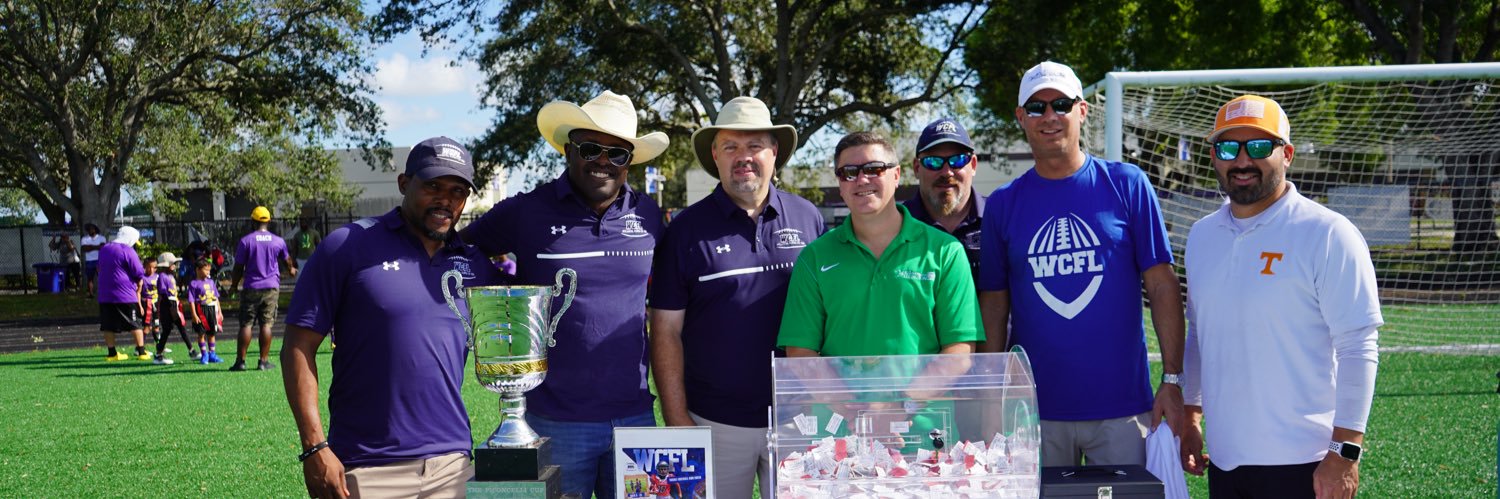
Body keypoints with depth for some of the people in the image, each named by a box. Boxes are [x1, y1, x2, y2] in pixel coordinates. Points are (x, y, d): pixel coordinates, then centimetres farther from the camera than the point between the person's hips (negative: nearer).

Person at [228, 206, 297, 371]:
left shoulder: (245, 240, -6)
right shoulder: (278, 241, 2)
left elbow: (238, 267, -3)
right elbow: (287, 259, 22)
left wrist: (234, 285, 13)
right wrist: (291, 269, 44)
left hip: (251, 289, -1)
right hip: (271, 288, 2)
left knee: (245, 324, 3)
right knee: (266, 324, 4)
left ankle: (240, 361, 3)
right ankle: (264, 361, 4)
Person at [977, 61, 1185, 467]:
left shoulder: (1127, 185, 1)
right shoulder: (1003, 204, 6)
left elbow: (1162, 286, 0)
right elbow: (994, 303, 7)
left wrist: (1172, 380, -7)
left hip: (1122, 406, -1)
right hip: (1034, 410, 1)